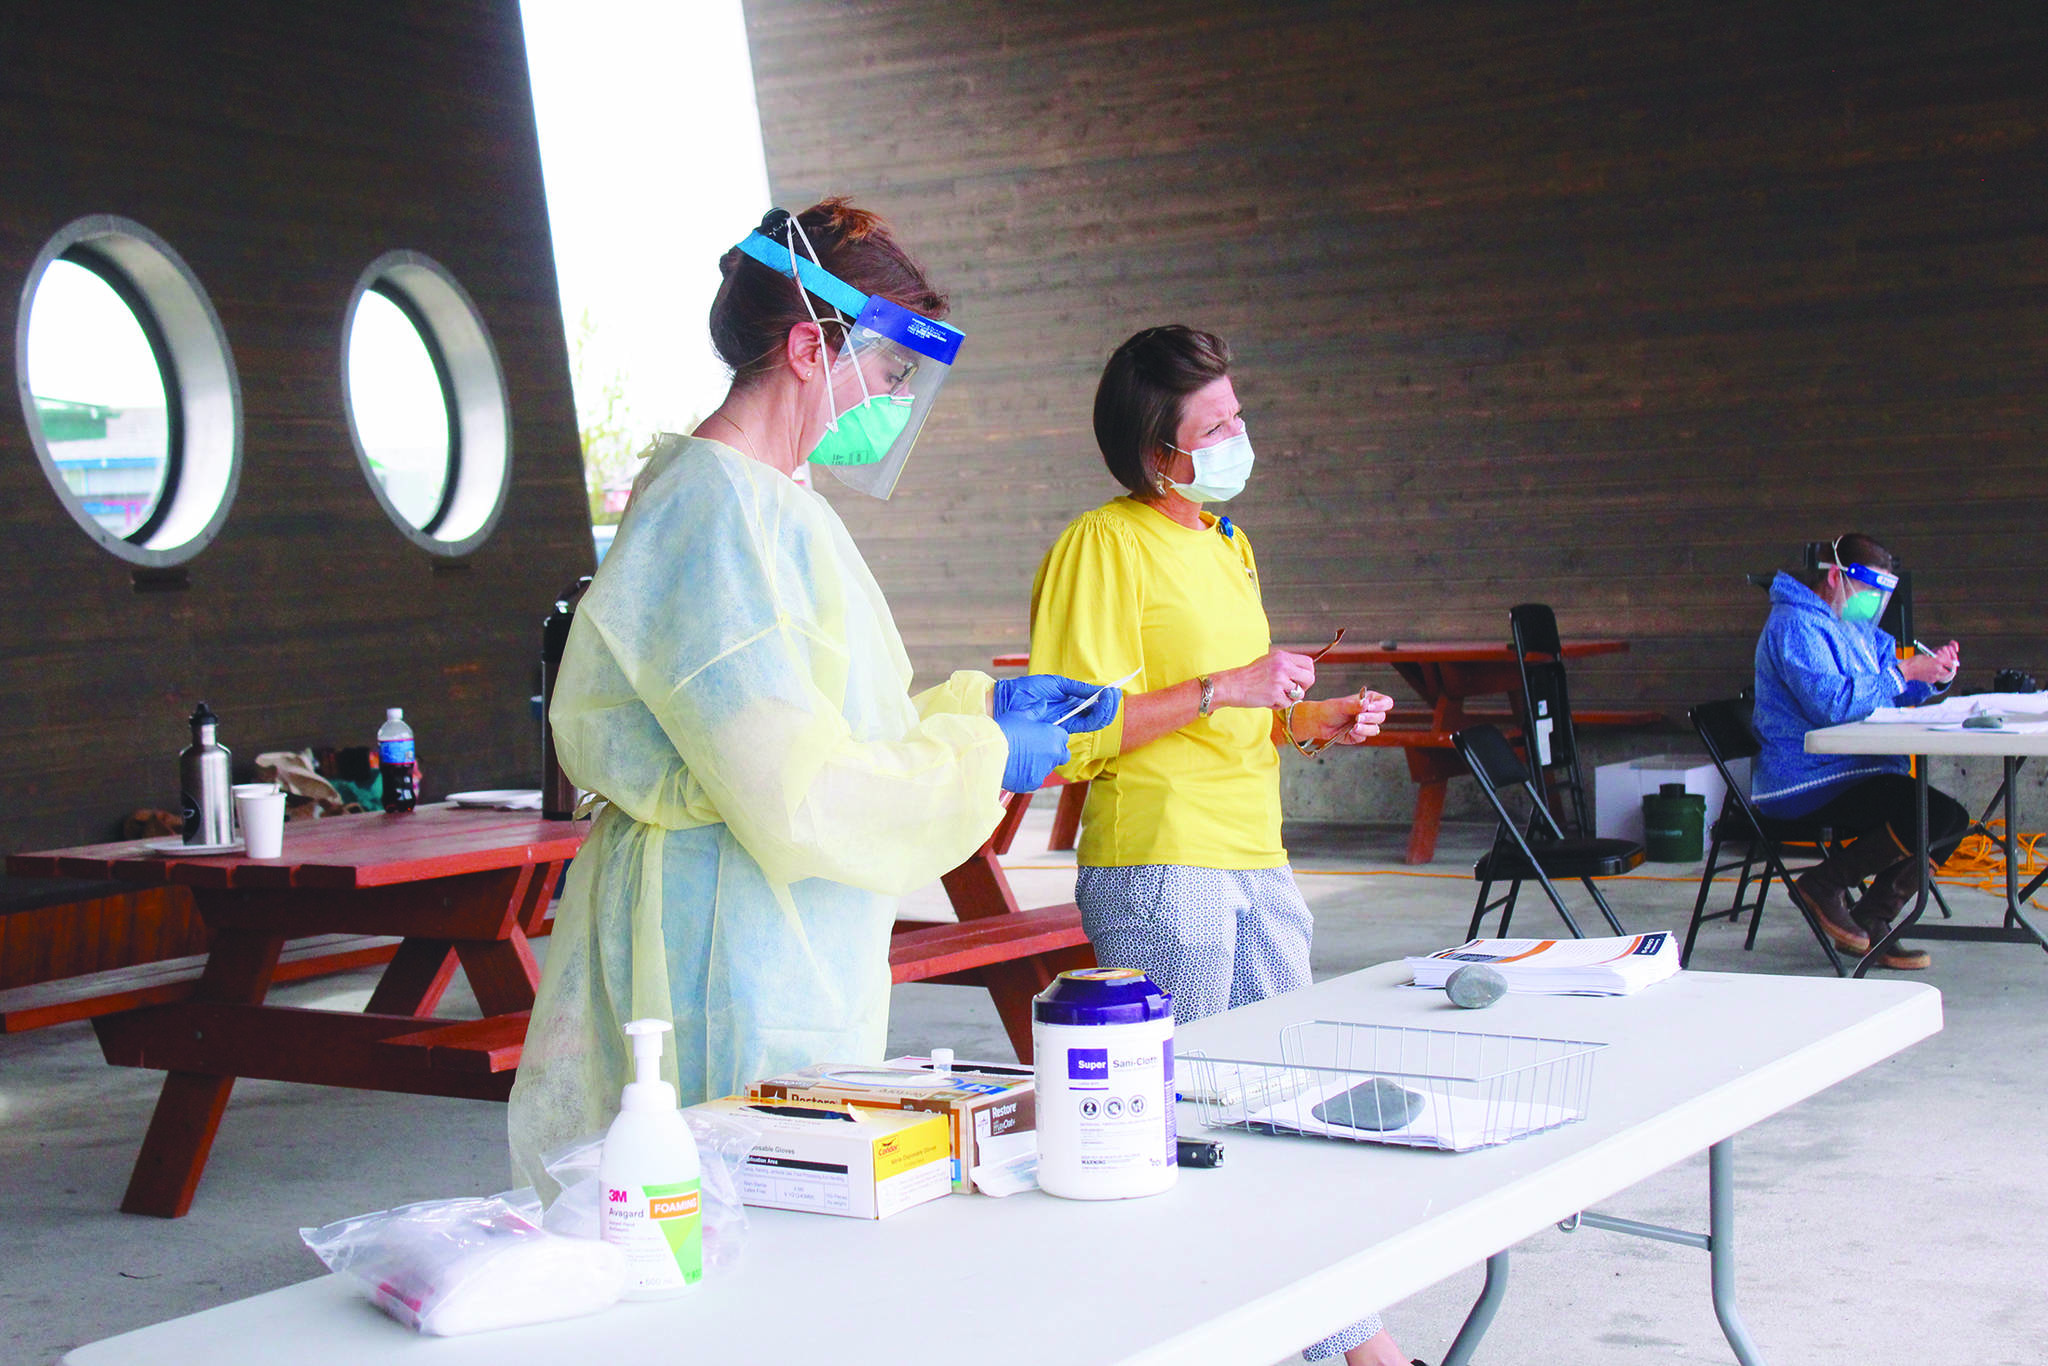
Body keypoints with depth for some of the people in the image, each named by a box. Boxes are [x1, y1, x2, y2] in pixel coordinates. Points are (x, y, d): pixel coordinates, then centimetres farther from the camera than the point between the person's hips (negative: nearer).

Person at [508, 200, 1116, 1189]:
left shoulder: (764, 505, 16)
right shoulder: (717, 514, -17)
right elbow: (798, 798, -22)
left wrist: (977, 702, 15)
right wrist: (983, 759, -10)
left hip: (790, 973, 10)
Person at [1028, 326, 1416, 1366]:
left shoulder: (1225, 541, 19)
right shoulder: (1102, 546, -10)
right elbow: (1073, 735, -17)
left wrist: (1310, 722, 11)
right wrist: (1220, 691, -20)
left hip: (1254, 860, 9)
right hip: (1157, 866, -9)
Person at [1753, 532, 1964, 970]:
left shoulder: (1853, 626, 20)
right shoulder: (1795, 625, -13)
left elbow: (1892, 695, 25)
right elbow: (1830, 703, -26)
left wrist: (1932, 677, 3)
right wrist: (1902, 672, -23)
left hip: (1858, 774, 11)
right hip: (1806, 786, -11)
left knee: (1953, 819, 5)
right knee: (1936, 816, -23)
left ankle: (1871, 922, 6)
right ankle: (1824, 884, -10)